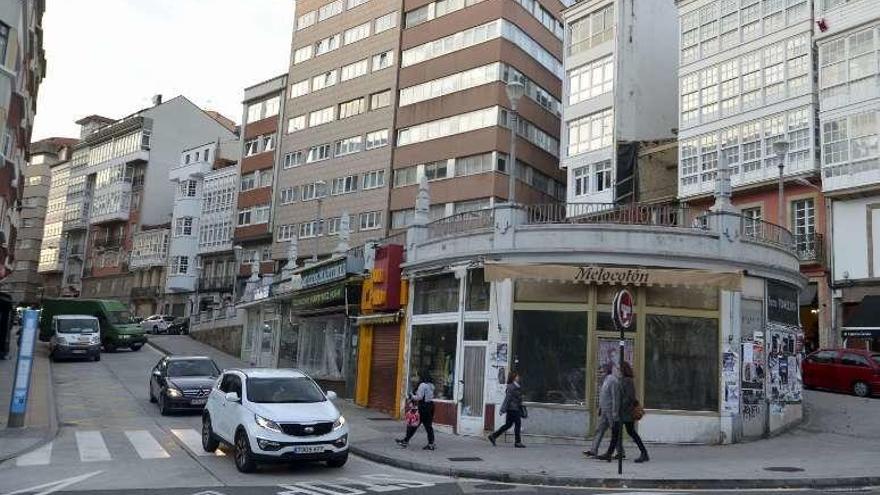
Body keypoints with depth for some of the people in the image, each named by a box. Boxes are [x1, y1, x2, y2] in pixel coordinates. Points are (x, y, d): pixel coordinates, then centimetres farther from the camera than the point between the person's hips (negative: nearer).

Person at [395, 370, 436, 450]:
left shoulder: (423, 385, -15)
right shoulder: (431, 385, 11)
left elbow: (419, 397, -19)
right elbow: (431, 396, 13)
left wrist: (412, 397, -1)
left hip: (423, 407, -8)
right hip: (430, 406, 8)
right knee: (428, 425, 9)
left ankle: (405, 441, 10)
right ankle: (431, 444, 8)